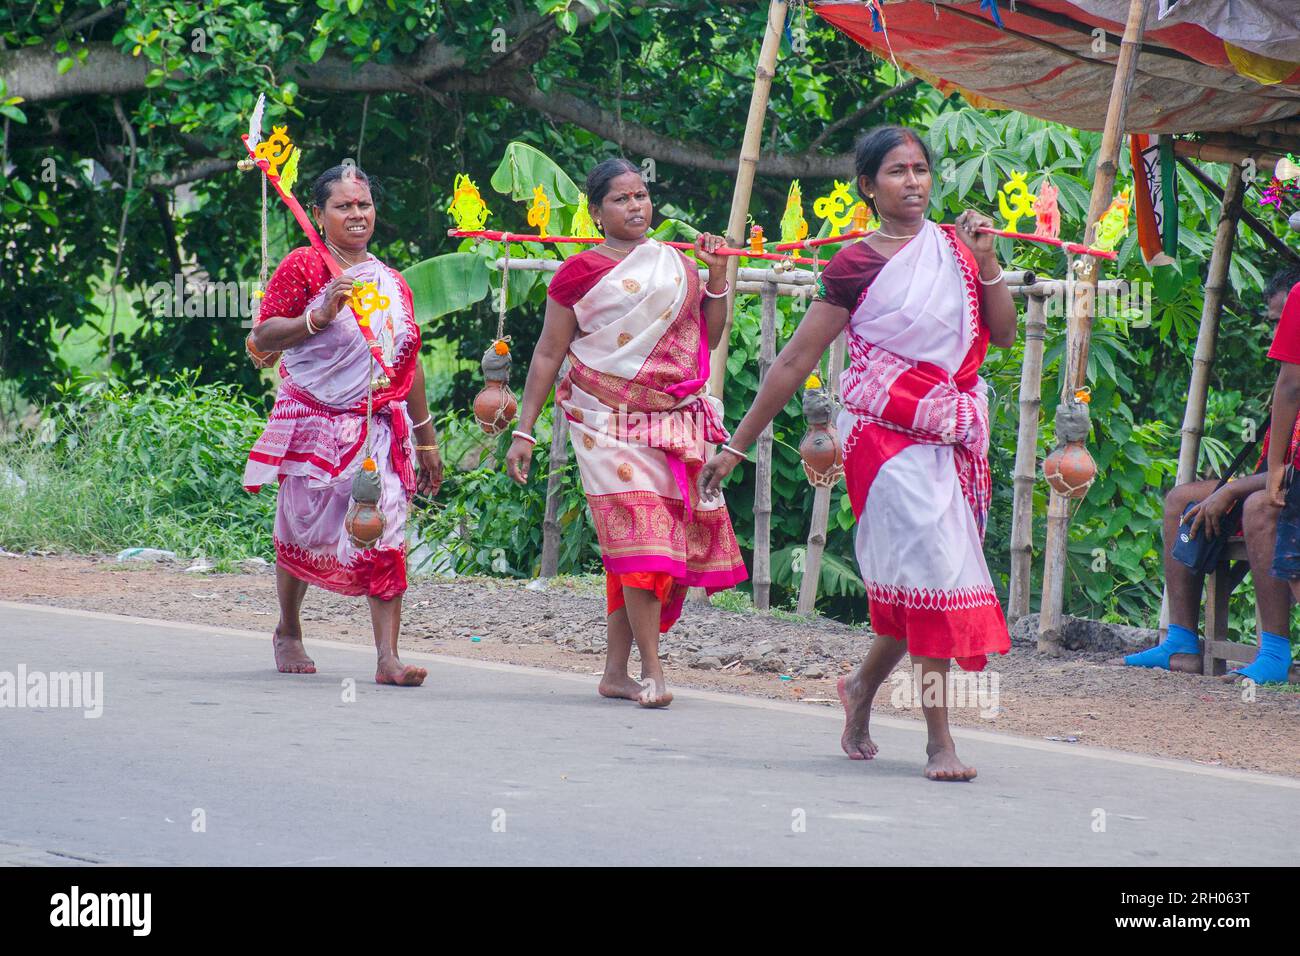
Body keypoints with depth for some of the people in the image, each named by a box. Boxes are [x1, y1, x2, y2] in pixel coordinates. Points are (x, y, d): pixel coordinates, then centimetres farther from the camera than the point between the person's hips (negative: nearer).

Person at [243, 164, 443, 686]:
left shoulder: (392, 282, 16)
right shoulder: (302, 266, 0)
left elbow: (409, 364, 20)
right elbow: (262, 336, -6)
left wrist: (427, 439, 20)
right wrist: (319, 316, -19)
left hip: (381, 429, 3)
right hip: (316, 425, -3)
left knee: (385, 539, -9)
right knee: (303, 534, 7)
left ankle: (387, 656, -14)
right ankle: (288, 632, 31)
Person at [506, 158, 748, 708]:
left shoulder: (676, 265, 14)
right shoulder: (582, 272, 1)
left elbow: (708, 339, 18)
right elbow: (548, 354, 3)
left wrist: (717, 276, 6)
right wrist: (524, 431, 0)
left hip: (676, 425, 4)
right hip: (610, 423, -4)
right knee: (639, 535, -16)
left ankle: (616, 670, 10)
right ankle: (651, 672, -16)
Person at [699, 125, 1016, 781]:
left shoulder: (954, 247, 10)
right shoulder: (856, 266, -3)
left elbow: (1003, 334, 7)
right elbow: (796, 360, -1)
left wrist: (985, 261, -7)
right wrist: (736, 445, -1)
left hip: (953, 437, 5)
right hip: (887, 433, -5)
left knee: (914, 583, 7)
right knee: (928, 567, -13)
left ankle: (862, 688, 34)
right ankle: (939, 742, -11)